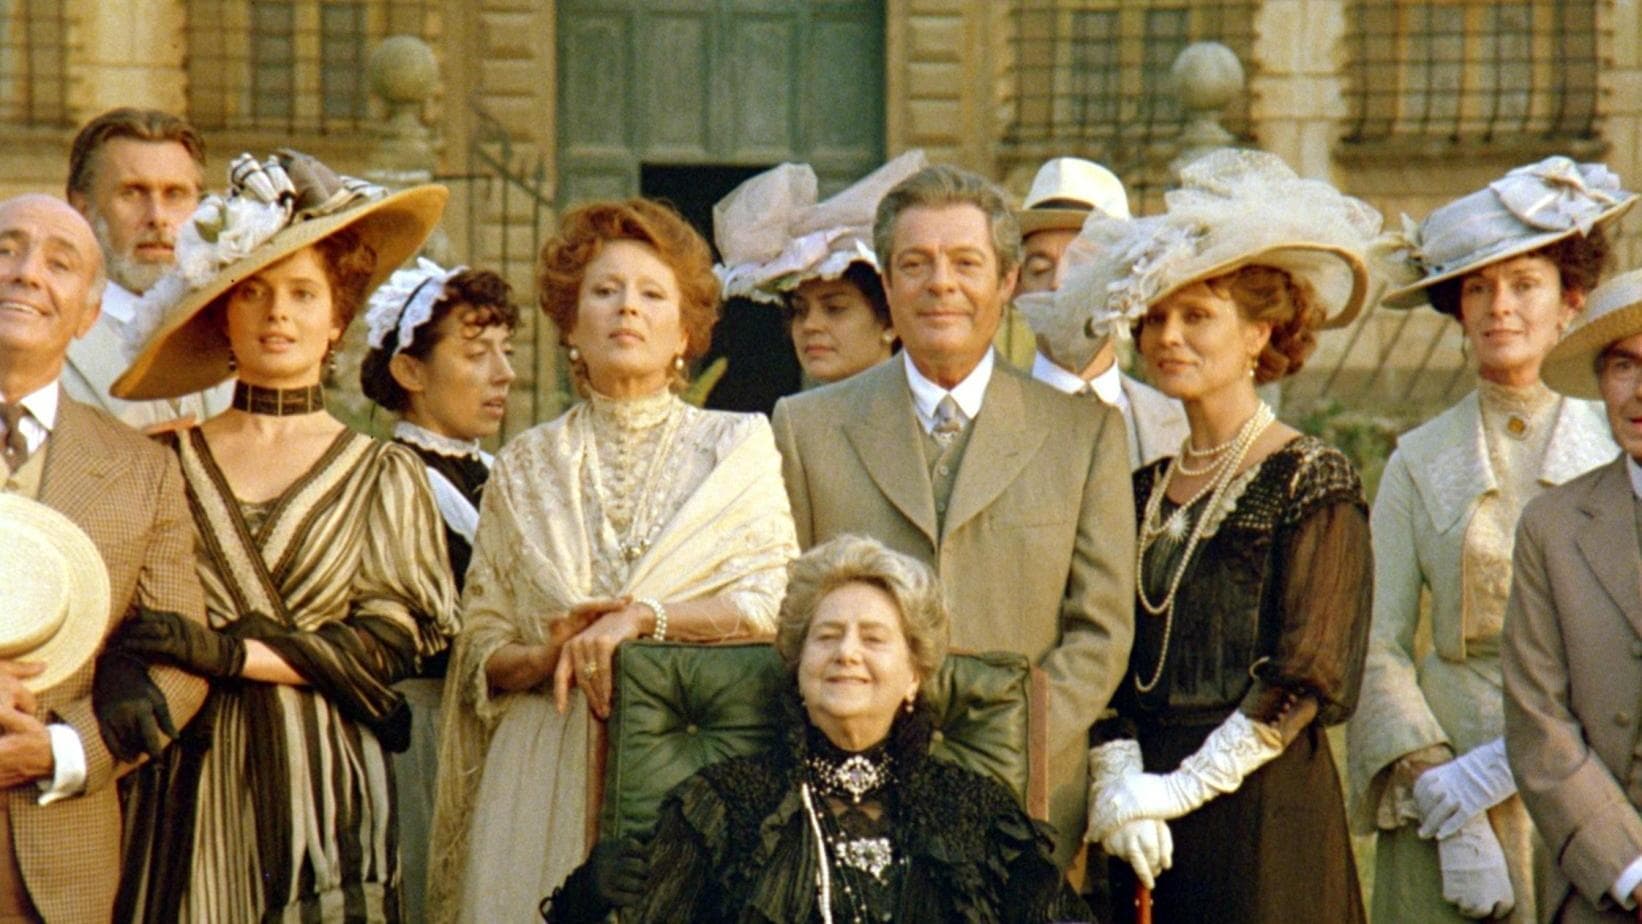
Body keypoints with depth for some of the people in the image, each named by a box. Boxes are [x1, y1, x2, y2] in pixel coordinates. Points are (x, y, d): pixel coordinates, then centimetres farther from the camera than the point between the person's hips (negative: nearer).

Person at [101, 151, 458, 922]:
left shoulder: (384, 477, 7)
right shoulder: (171, 462, 8)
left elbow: (390, 642, -3)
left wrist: (230, 653, -13)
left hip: (326, 780, 0)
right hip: (189, 785, 0)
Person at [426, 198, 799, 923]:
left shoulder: (738, 447, 8)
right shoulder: (526, 467, 12)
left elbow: (778, 604, -5)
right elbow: (481, 655, 11)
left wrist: (641, 617, -14)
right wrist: (548, 656, -9)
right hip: (546, 771, 1)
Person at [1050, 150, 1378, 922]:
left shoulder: (1312, 481, -3)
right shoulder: (1143, 492, 13)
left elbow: (1304, 676, -9)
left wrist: (1186, 785, -13)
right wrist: (1116, 782, -9)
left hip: (1264, 813, -5)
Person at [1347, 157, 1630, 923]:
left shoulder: (1616, 452, 5)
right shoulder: (1421, 464, 8)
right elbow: (1375, 651, 2)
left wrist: (1507, 762, -12)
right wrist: (1437, 793, -11)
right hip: (1445, 814, 0)